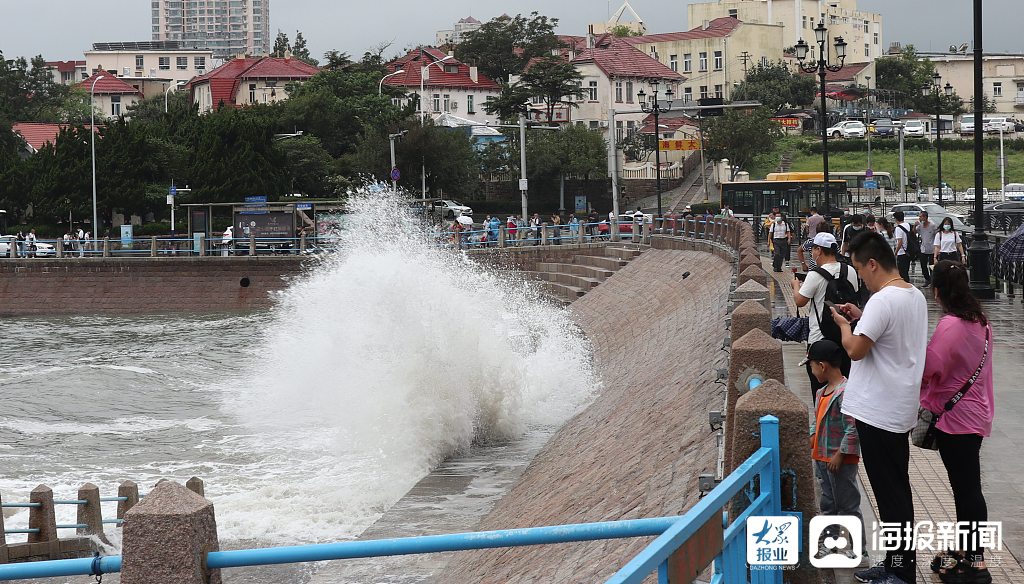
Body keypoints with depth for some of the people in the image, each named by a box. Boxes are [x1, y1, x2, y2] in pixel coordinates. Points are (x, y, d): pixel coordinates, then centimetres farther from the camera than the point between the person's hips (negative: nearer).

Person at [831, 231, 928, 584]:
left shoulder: (883, 301, -21)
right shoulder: (915, 296, 9)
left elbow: (855, 350, -22)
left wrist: (844, 324, -4)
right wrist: (862, 317, 14)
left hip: (878, 412, -10)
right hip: (900, 409, 10)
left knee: (891, 495, -4)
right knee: (896, 492, 16)